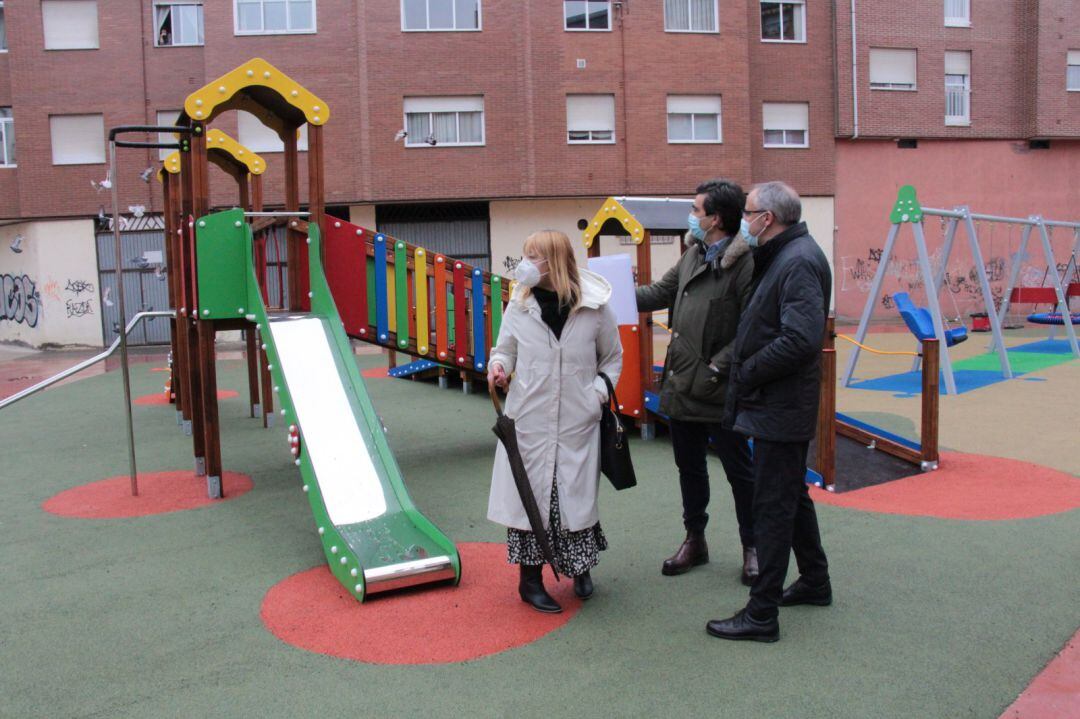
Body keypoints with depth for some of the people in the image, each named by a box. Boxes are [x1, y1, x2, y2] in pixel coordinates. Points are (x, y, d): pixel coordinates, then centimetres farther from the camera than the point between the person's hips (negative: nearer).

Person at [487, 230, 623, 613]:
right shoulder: (519, 305, -1)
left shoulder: (595, 307, -4)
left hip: (578, 423, -1)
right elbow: (505, 348, 12)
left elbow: (612, 357, 9)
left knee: (576, 493, 9)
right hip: (529, 420, 1)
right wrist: (498, 365, -10)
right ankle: (530, 579, 20)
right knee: (530, 492, 4)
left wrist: (600, 391, -3)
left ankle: (581, 567, 33)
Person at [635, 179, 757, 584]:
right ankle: (694, 541, 34)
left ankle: (752, 549, 24)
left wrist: (717, 367, -21)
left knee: (739, 471, 8)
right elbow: (661, 293, 18)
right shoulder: (693, 255, 10)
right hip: (681, 384, 8)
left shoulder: (745, 263, -17)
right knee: (689, 468, 19)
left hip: (718, 392, -8)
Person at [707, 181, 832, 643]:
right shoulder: (782, 256, 13)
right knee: (792, 494, 22)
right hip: (782, 405, 11)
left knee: (772, 505, -4)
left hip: (780, 408, -11)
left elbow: (801, 338, -28)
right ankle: (815, 582, 38)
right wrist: (745, 374, 6)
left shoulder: (799, 262, -19)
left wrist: (746, 374, -19)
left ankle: (762, 614, 5)